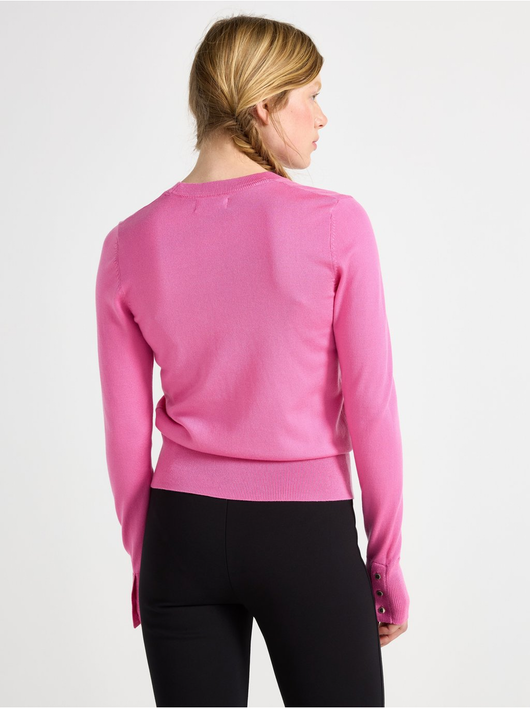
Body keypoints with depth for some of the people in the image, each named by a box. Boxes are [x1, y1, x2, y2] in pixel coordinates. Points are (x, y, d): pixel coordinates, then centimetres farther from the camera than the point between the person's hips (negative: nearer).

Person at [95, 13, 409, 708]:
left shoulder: (130, 244, -3)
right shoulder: (335, 224, -12)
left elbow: (125, 434, 2)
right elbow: (370, 406, -10)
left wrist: (143, 559, 14)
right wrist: (387, 560, 2)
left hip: (183, 530, 3)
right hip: (308, 533, -3)